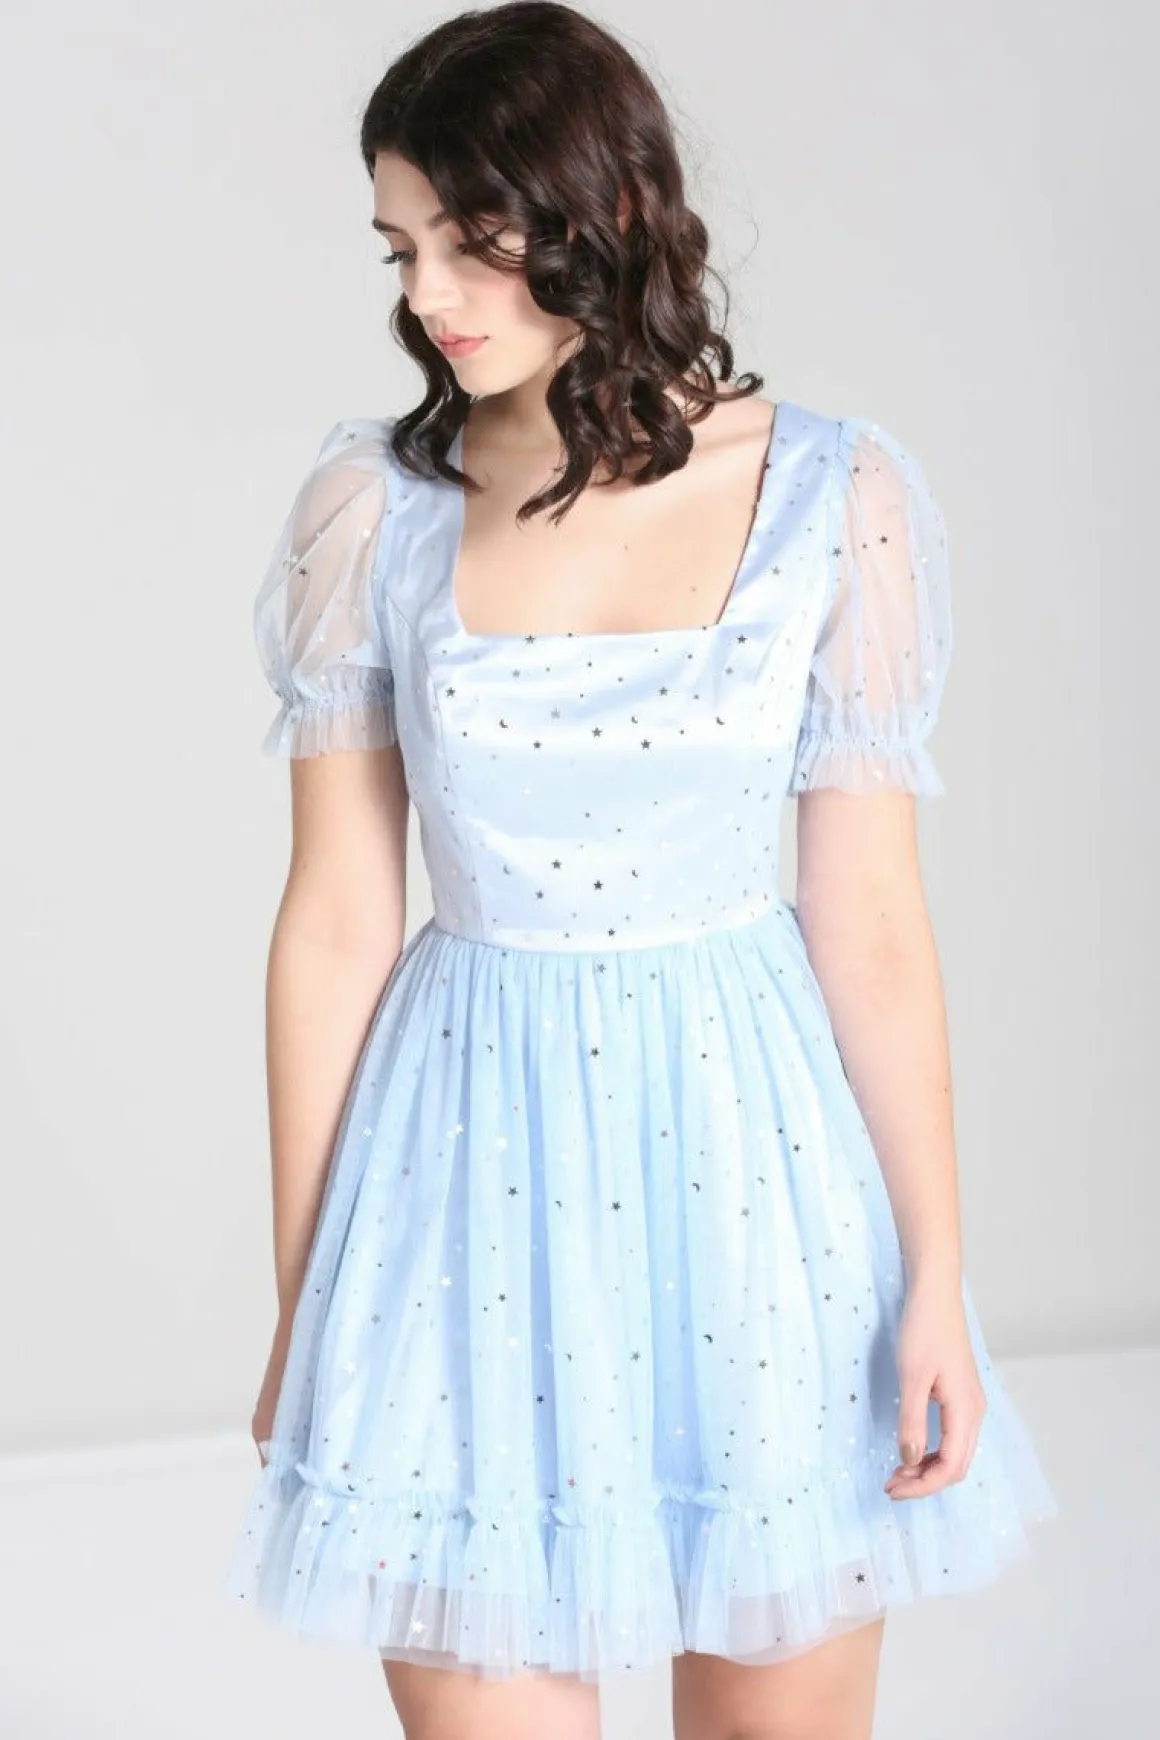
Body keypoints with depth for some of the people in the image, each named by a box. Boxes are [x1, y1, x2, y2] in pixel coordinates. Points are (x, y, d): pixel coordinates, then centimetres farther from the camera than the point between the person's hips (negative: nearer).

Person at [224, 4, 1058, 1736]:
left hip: (750, 1150, 0)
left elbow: (871, 921, -2)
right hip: (477, 1176, 0)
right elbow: (335, 922, 0)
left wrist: (938, 1277, -3)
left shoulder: (836, 498, -5)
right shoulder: (370, 505, -3)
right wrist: (299, 1305, 3)